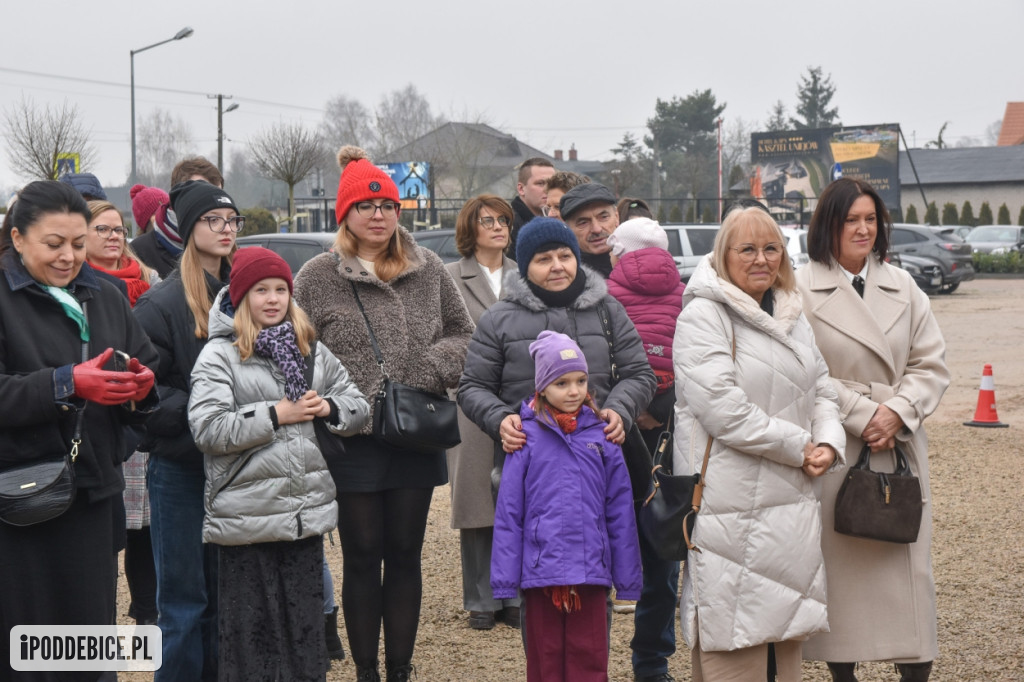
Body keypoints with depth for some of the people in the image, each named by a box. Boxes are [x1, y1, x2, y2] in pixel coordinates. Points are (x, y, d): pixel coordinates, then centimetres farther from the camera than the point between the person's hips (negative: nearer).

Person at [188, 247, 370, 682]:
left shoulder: (310, 349, 14)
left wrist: (328, 408, -4)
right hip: (247, 519, -5)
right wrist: (275, 414, -14)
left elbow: (358, 407, 18)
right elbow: (208, 429, -16)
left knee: (305, 625, 14)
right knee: (250, 630, 3)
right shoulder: (219, 355, -4)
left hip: (308, 511, 5)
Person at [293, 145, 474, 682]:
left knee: (405, 557, 10)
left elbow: (462, 332, 11)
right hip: (353, 442, -2)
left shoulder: (428, 270, 6)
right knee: (361, 559, 6)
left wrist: (432, 369, -7)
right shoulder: (316, 278, -2)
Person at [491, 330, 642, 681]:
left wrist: (628, 577, 8)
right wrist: (505, 579, -3)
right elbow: (508, 512, -1)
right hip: (541, 570, -1)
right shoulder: (528, 438, -3)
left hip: (591, 572, 2)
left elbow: (620, 512, 7)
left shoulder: (601, 437, 3)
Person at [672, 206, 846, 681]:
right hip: (731, 505, -8)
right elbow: (723, 409, -19)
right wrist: (799, 448, -12)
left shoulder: (792, 315, 16)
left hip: (792, 499, 8)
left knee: (784, 626, 13)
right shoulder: (702, 316, -9)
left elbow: (820, 388, 21)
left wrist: (828, 443, -1)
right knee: (735, 642, -5)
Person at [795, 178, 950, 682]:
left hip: (900, 447, 4)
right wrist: (863, 413, -14)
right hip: (833, 447, -4)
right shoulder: (801, 291, -3)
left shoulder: (902, 288, 11)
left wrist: (897, 412, -8)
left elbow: (931, 365, 8)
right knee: (840, 564, 1)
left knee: (909, 562, 3)